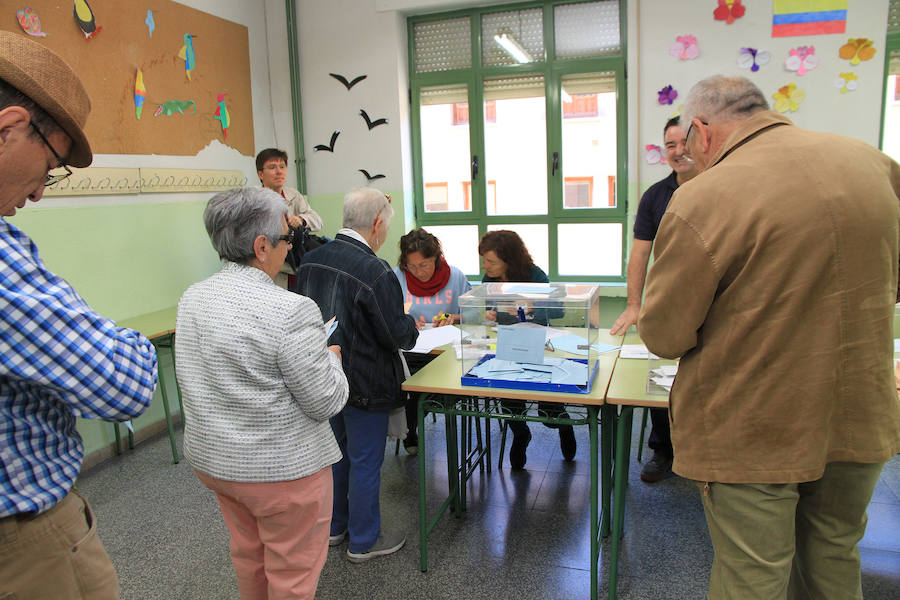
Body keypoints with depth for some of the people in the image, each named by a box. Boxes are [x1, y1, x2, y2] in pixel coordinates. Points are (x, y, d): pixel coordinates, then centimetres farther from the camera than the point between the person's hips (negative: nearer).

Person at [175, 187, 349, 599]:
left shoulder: (191, 298, -2)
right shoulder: (291, 311, -26)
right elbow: (325, 402, -20)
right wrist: (330, 358, 0)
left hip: (210, 457, 8)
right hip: (280, 467, -7)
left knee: (247, 554, 27)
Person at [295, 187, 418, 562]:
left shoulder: (310, 260, -2)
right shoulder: (375, 271, -25)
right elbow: (398, 335, -19)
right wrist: (411, 323, 2)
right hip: (364, 386, -7)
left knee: (336, 453, 23)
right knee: (365, 462, 10)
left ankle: (334, 526, 41)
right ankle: (363, 541, 28)